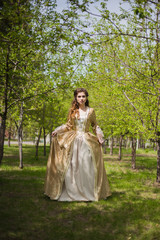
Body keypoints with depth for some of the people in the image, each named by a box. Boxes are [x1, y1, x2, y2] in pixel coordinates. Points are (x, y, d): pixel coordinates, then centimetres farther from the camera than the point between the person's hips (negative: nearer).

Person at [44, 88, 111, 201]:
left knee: (86, 167, -5)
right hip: (73, 141, 1)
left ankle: (88, 193, 4)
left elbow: (95, 126, 14)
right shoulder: (72, 111, 9)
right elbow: (68, 125, 15)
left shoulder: (91, 111, 7)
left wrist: (100, 135, 1)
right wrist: (57, 131, 4)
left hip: (87, 141, -1)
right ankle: (71, 193, 4)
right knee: (71, 167, -4)